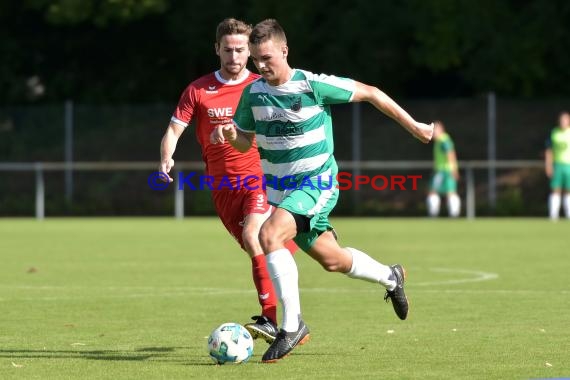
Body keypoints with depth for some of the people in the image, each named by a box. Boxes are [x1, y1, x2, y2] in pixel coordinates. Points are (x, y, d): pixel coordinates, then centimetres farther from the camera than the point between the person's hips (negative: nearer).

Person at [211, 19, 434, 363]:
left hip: (316, 183, -6)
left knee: (269, 235, -29)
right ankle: (391, 278, 46)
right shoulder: (253, 93, -1)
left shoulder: (313, 85, -18)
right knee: (332, 260, 17)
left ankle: (292, 325, -21)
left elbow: (369, 92, -8)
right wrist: (230, 133, -13)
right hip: (279, 188, 6)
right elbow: (245, 142, 12)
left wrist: (413, 126, -3)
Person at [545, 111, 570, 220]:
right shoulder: (554, 133, 6)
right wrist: (548, 165, -1)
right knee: (556, 190, -4)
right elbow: (548, 151, 7)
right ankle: (553, 214, -4)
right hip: (557, 165, 0)